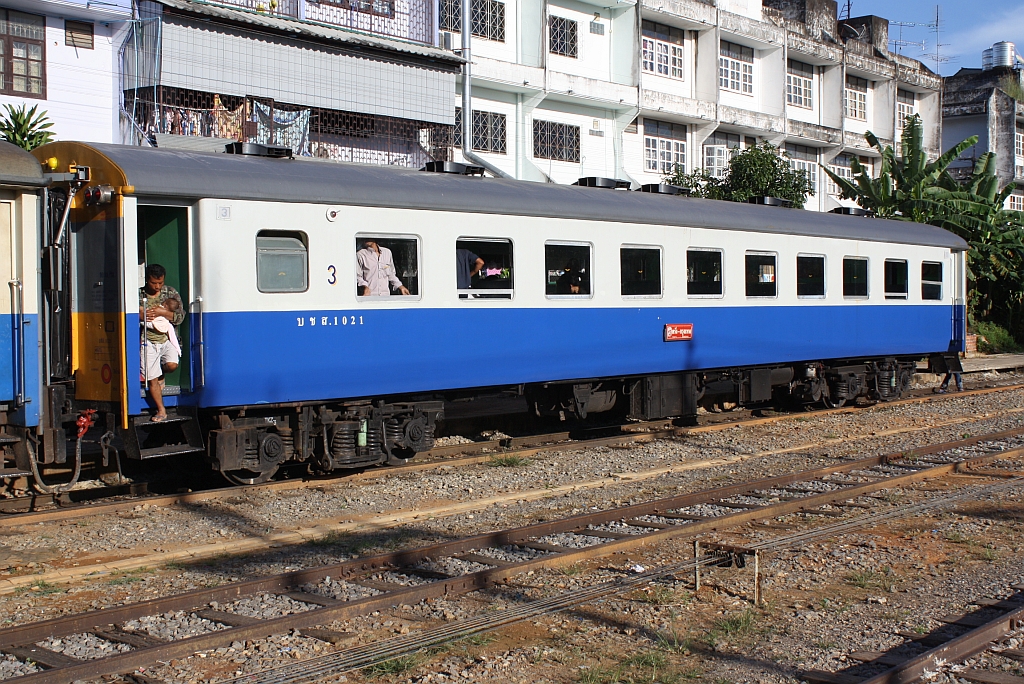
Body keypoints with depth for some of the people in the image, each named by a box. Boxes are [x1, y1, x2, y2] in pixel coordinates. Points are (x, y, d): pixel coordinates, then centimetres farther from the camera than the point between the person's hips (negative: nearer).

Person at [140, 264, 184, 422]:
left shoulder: (171, 292, 6)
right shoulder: (139, 295, 4)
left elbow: (180, 317, 0)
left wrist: (162, 312, -15)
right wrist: (140, 314, -13)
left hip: (167, 339, 1)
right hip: (148, 341, 0)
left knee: (172, 365, -24)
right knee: (152, 379, -3)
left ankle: (161, 373, 14)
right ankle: (161, 411, 10)